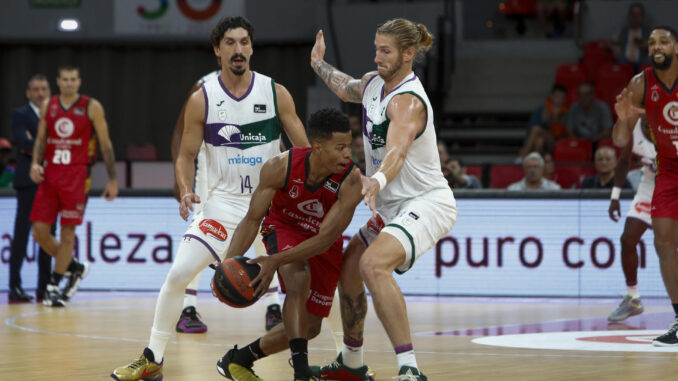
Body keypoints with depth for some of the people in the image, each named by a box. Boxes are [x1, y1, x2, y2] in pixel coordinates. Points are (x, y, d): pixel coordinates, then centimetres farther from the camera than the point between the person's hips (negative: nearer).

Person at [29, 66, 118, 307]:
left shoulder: (91, 108, 0)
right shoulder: (48, 106, 10)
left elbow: (105, 144, 2)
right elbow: (41, 140, 15)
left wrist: (113, 180, 0)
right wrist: (35, 163, -4)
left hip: (77, 176, -4)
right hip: (50, 174, 4)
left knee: (67, 231, -6)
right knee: (39, 231, -2)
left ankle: (53, 287, 1)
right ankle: (74, 268, 19)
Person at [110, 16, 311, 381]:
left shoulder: (276, 93, -4)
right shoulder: (202, 100, -4)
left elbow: (303, 149, 1)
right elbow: (186, 155, 2)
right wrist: (186, 192, -16)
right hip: (223, 201, 0)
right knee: (179, 272, -12)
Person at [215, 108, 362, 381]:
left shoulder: (351, 182, -33)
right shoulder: (280, 168, -30)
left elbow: (326, 238, -32)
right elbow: (252, 219, -19)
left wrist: (275, 261, -40)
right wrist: (230, 262, -33)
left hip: (325, 245, 2)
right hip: (283, 229, -2)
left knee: (310, 328, 4)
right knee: (299, 279, -34)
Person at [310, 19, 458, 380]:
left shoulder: (408, 102, -23)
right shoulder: (374, 82, 5)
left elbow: (397, 151, -43)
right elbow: (347, 90, 32)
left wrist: (378, 180, -62)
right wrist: (319, 65, 45)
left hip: (426, 203, -10)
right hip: (394, 207, 10)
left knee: (373, 264, -33)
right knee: (347, 269, 18)